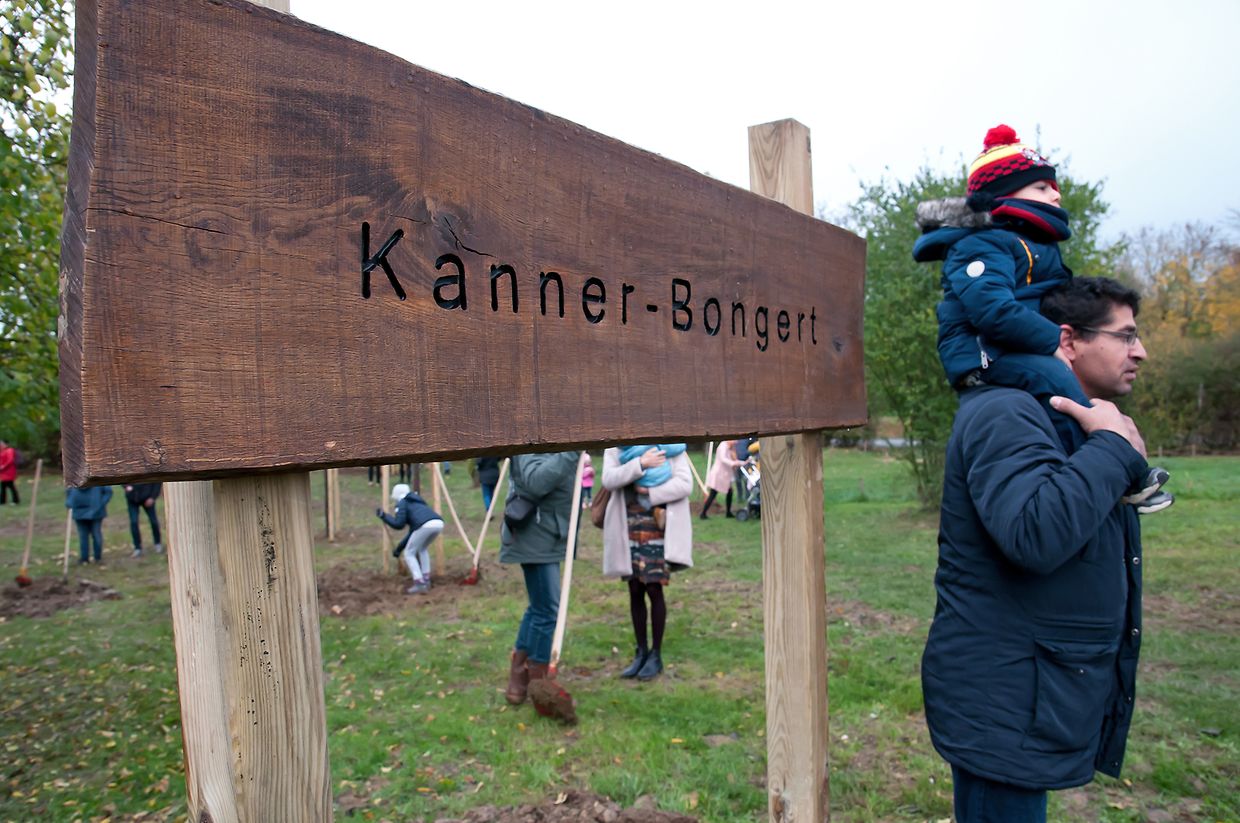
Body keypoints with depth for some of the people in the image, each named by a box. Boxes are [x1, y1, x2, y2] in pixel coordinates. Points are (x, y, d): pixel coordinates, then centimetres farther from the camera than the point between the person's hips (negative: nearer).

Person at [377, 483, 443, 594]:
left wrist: (384, 516, 22)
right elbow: (413, 532, 41)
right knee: (422, 548, 33)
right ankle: (426, 580, 30)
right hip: (439, 523, 7)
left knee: (409, 553, 12)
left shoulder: (402, 503, 19)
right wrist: (399, 547, 45)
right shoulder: (416, 502, 39)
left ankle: (419, 585, 4)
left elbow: (398, 524, 7)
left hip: (426, 525, -7)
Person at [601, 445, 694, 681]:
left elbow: (685, 484, -8)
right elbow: (609, 480, -10)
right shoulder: (615, 449, 7)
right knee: (635, 590, 8)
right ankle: (641, 652, 22)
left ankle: (656, 654, 12)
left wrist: (651, 493, -16)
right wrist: (640, 463, -21)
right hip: (629, 529, 3)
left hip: (659, 528, -3)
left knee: (654, 588, -3)